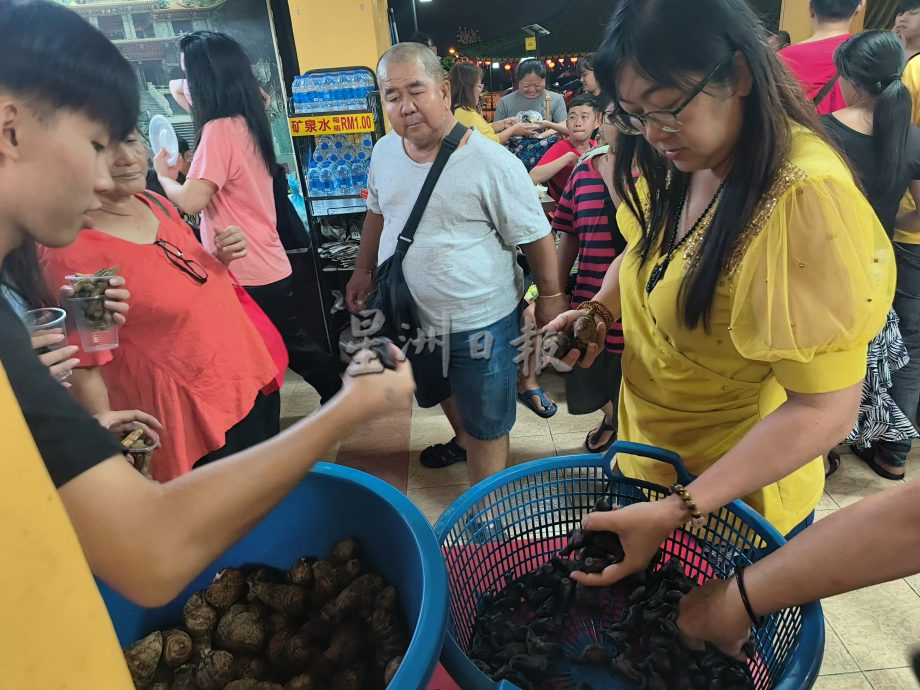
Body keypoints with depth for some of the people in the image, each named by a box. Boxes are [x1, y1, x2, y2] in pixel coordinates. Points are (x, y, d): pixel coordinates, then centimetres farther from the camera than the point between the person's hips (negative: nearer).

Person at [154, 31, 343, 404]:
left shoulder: (220, 130, -18)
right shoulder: (247, 124, 8)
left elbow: (191, 201, -23)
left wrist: (163, 174, -3)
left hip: (246, 273, -8)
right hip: (269, 266, 8)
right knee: (295, 345, 20)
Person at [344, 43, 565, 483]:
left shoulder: (492, 163, -21)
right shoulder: (384, 152, -2)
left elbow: (535, 236, -14)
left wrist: (551, 297, -8)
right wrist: (363, 271, 16)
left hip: (480, 322, -6)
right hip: (412, 317, 7)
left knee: (486, 426, 9)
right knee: (443, 393, 31)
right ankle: (462, 439, 61)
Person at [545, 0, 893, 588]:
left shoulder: (805, 197, -30)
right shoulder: (679, 165, -6)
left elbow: (826, 409, -29)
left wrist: (678, 511, -33)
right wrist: (599, 311, -7)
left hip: (738, 493, -6)